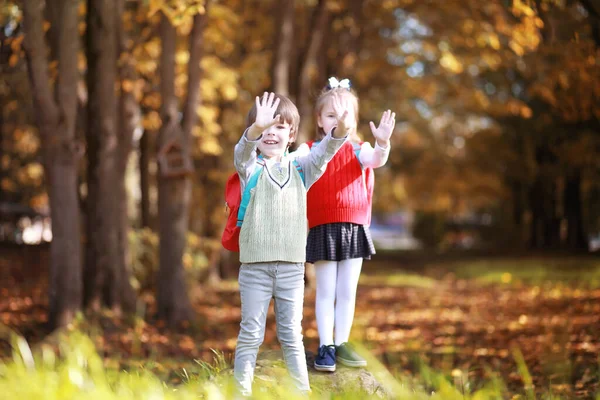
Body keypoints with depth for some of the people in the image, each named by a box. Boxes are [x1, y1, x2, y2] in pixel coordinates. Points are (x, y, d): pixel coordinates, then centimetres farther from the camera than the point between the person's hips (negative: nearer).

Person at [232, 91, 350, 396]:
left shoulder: (301, 170, 8)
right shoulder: (250, 169, 1)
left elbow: (324, 152, -8)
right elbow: (243, 151, -20)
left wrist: (341, 127, -29)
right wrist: (257, 128, -43)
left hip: (292, 264, 2)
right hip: (255, 264, -2)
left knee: (292, 334, 9)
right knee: (251, 334, 3)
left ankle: (302, 390, 16)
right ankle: (242, 391, 9)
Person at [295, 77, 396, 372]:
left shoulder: (359, 150, 3)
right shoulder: (310, 151, 2)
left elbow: (377, 160, -17)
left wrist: (383, 143, -38)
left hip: (354, 229, 2)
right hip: (323, 229, -1)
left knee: (347, 291, 8)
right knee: (326, 291, 3)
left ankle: (342, 344, 18)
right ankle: (325, 347, 9)